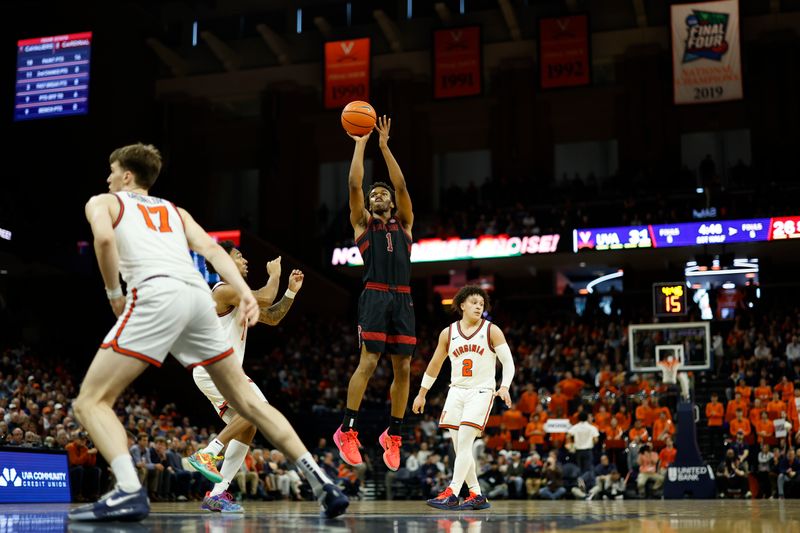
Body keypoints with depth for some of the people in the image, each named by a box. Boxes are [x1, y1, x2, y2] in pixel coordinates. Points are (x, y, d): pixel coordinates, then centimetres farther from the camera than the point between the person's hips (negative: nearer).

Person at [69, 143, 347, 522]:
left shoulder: (103, 202, 21)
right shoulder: (174, 210, 34)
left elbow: (104, 238, -4)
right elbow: (211, 249, 16)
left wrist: (114, 294, 6)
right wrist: (245, 292, 4)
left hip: (158, 294, -5)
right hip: (199, 294, 6)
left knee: (91, 401, 1)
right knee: (247, 401, 14)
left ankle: (129, 493, -21)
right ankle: (322, 483, 7)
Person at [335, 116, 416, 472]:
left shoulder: (403, 223, 19)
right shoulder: (362, 223, 14)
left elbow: (401, 185, 7)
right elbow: (354, 183, 3)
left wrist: (384, 146, 6)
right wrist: (360, 143, 7)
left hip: (403, 299, 3)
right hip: (375, 296, -3)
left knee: (403, 368, 1)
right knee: (368, 362, -13)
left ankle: (393, 435, 10)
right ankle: (347, 430, -7)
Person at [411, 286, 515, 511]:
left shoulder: (492, 331, -3)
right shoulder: (448, 333, 5)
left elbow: (508, 361, -6)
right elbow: (434, 365, 14)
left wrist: (505, 386, -22)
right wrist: (421, 394, 17)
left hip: (481, 391, -4)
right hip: (457, 391, 4)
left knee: (464, 442, -16)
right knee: (459, 446, 2)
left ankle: (451, 494, -17)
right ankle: (477, 496, 11)